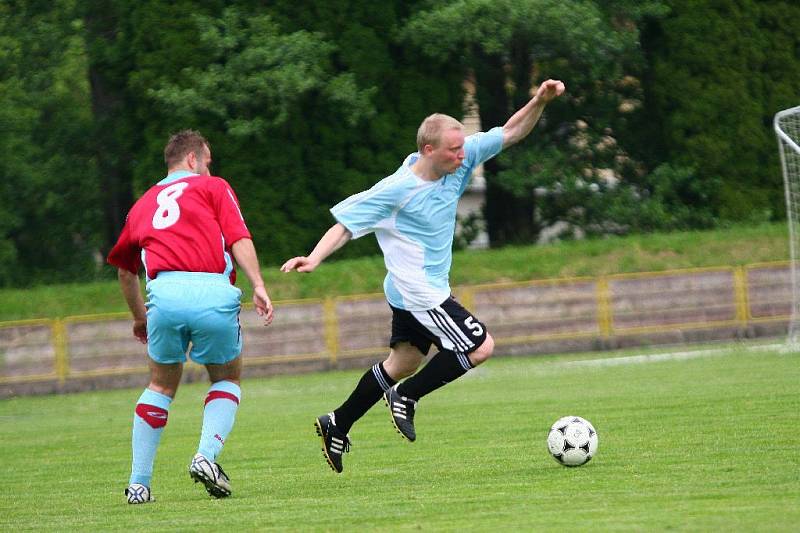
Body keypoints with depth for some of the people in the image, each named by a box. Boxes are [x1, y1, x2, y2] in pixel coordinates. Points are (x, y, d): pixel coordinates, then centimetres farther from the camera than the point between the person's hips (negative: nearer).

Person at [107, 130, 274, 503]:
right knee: (228, 379, 21)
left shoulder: (143, 203, 29)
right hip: (213, 292, -3)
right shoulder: (213, 187, 17)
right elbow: (239, 240, 0)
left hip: (164, 292, 3)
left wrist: (140, 316, 50)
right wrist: (258, 286, -4)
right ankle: (207, 455, -3)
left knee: (161, 386, 22)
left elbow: (125, 270, 38)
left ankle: (138, 483, 15)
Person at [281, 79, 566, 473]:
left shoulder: (459, 161, -6)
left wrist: (540, 101, -16)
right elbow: (346, 224, -18)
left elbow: (510, 134, 0)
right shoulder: (396, 190, -23)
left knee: (404, 363, 20)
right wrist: (313, 259, -31)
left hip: (429, 287, 9)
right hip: (417, 290, -9)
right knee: (480, 347, -12)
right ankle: (406, 398, 1)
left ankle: (337, 426, 30)